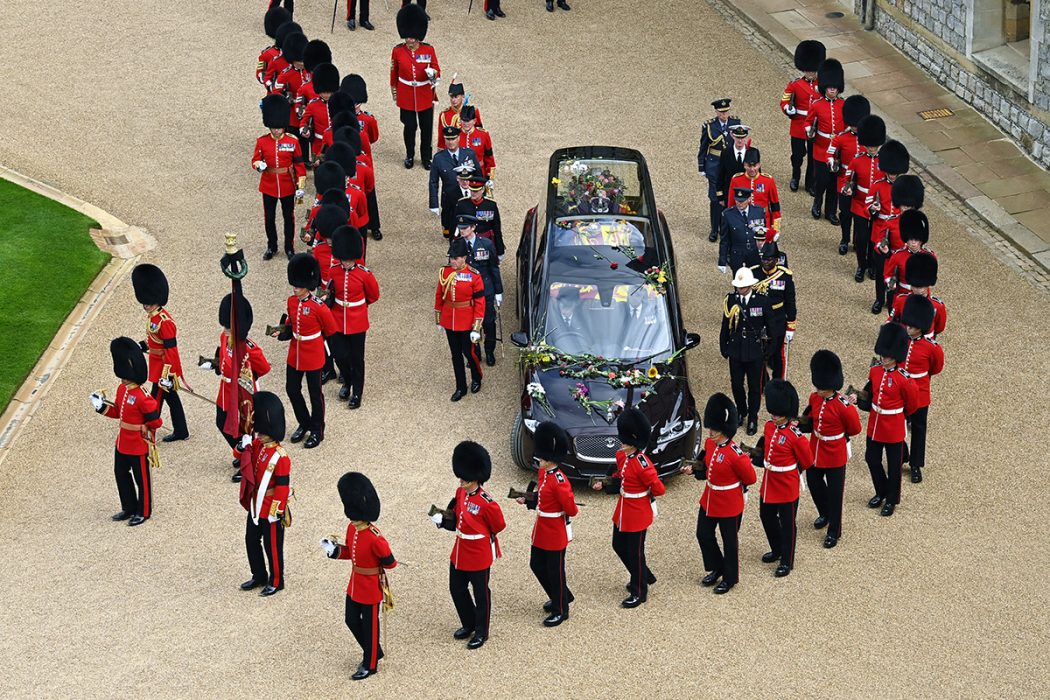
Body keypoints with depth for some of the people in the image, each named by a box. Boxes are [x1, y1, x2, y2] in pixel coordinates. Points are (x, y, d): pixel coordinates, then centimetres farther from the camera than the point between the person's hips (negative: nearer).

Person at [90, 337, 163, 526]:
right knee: (121, 475, 19)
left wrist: (144, 430, -9)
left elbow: (155, 419, -22)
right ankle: (129, 508, 35)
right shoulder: (121, 389, 1)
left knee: (141, 478, 8)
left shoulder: (142, 397, -27)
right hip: (123, 443, 9)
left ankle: (143, 512, 23)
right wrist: (101, 406, 0)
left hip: (139, 446, -9)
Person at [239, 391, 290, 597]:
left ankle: (276, 582, 23)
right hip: (255, 506, 8)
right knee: (251, 541, 18)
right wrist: (243, 444, -11)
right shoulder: (256, 446, -2)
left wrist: (275, 513, -18)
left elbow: (282, 487, -21)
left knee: (272, 546, 7)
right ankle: (259, 576, 36)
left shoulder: (280, 458, -25)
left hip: (271, 511, -8)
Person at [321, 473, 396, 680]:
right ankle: (374, 652, 40)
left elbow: (390, 563, -20)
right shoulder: (351, 528, -5)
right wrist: (334, 550, -6)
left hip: (370, 587, -8)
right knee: (352, 621, 19)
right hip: (354, 585, 8)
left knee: (369, 625, 9)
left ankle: (370, 665, 27)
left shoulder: (374, 537, -30)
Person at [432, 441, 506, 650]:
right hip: (460, 553, 8)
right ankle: (469, 624, 38)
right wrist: (442, 520, -5)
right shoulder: (460, 493, -1)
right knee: (457, 589, 17)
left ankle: (481, 632, 24)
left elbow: (498, 526, -11)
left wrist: (480, 536, 3)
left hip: (479, 555, -8)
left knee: (481, 593, 9)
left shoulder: (486, 503, -25)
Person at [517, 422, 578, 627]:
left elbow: (571, 510, -24)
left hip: (556, 532, -9)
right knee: (537, 565, 20)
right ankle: (562, 596, 39)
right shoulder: (543, 472, 1)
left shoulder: (560, 481, -27)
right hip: (541, 529, 9)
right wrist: (527, 500, 4)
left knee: (555, 571, 5)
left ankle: (561, 611, 22)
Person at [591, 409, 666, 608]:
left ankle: (639, 593, 21)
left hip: (637, 513, -9)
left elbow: (659, 489, -23)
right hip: (623, 510, 9)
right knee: (619, 546, 22)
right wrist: (604, 483, 2)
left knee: (634, 552, 4)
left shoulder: (641, 463, -27)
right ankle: (644, 577, 42)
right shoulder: (621, 456, -1)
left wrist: (645, 493, -6)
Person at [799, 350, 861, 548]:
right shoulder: (814, 398, -6)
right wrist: (804, 424, -7)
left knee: (834, 492, 5)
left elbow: (854, 429, -10)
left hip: (835, 454, -6)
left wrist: (837, 436, 1)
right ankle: (825, 514, 47)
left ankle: (833, 531, 17)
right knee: (814, 483, 20)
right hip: (815, 450, 6)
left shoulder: (843, 406, -24)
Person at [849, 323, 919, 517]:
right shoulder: (875, 370, -4)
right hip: (875, 424, 6)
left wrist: (896, 414, 4)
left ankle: (891, 500, 26)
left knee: (893, 464, 9)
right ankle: (881, 493, 37)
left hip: (893, 428, -6)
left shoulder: (903, 378, -21)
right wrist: (858, 398, -8)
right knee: (872, 459, 15)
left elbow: (912, 404, -8)